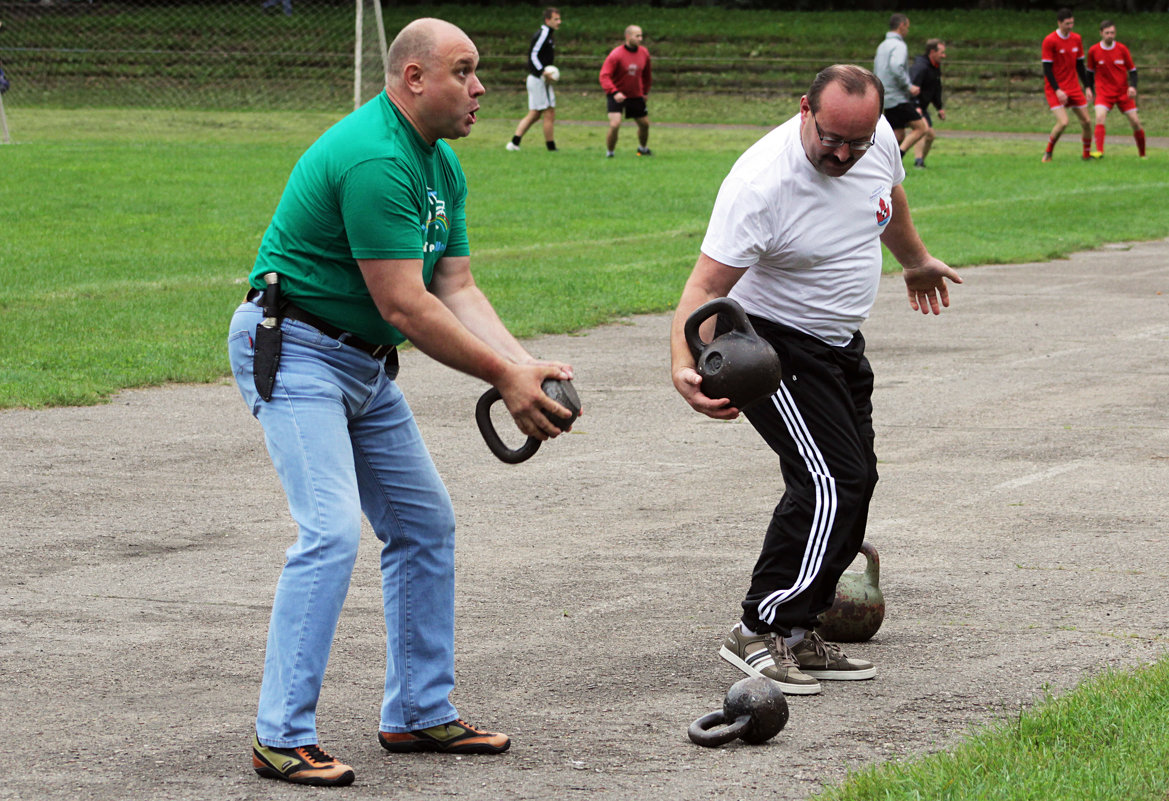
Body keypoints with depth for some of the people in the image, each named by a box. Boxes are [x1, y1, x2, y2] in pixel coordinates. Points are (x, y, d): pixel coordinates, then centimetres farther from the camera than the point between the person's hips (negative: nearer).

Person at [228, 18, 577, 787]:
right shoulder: (375, 160, -24)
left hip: (366, 363, 11)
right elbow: (404, 305, -26)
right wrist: (504, 378, -21)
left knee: (426, 522, 12)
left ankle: (420, 713, 21)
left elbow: (457, 289, 5)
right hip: (293, 352, -11)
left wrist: (529, 365, -10)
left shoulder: (441, 166, 8)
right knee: (332, 531, -20)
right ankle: (283, 736, -16)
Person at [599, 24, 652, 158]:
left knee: (645, 124, 14)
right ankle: (609, 152, 0)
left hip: (636, 96, 5)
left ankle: (643, 148, 43)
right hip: (616, 95, -5)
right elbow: (604, 76, -23)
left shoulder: (644, 53, -2)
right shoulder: (616, 55, -19)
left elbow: (646, 75, 16)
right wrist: (614, 92, -36)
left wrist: (645, 92, 19)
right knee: (615, 124, -21)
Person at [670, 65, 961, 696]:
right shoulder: (760, 183, -31)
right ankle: (759, 632, -13)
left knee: (852, 484, 8)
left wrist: (916, 261, 34)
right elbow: (706, 286, -33)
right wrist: (684, 366, -50)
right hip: (772, 346, -8)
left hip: (841, 346, 8)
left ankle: (797, 636, 15)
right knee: (831, 484, -19)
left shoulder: (879, 140, -9)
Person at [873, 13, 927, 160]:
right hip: (898, 98, -9)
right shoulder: (899, 46, -12)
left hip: (886, 98, 9)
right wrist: (909, 87, -20)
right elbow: (896, 68, -28)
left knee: (899, 136, 9)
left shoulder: (882, 46, 18)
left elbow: (876, 72, 23)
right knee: (920, 128, -5)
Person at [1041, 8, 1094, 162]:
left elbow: (1080, 65, 13)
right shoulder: (1050, 41, -13)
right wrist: (1057, 90, -20)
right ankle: (1048, 153, 2)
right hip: (1055, 89, -6)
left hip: (1073, 88, 6)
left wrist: (1087, 87, 9)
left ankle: (1087, 154, 19)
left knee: (1086, 122, 2)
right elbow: (1047, 68, -13)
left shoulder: (1076, 39, 5)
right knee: (1063, 122, -19)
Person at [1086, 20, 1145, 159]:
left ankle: (1142, 154, 16)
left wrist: (1133, 86, -13)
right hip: (1104, 92, -1)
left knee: (1135, 122, -1)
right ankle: (1099, 151, -32)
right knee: (1099, 117, -25)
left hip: (1123, 92, 1)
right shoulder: (1093, 51, -4)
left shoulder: (1122, 49, -4)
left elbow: (1132, 70, 3)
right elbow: (1090, 72, 11)